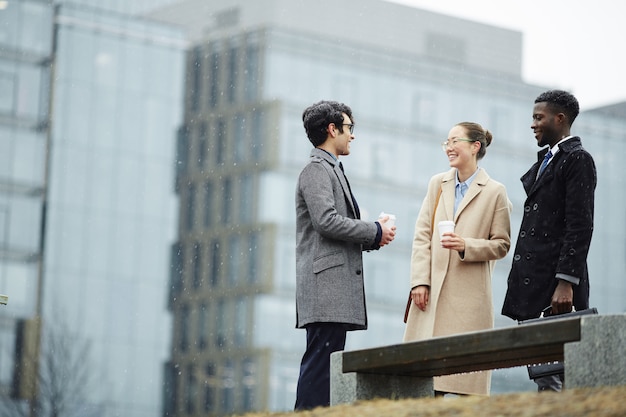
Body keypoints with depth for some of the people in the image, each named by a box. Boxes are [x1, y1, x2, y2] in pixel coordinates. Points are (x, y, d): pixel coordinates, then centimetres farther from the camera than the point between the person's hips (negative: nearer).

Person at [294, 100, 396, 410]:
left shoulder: (332, 170, 26)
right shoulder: (317, 170, -6)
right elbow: (326, 221, -19)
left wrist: (374, 236, 10)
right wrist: (375, 232, -9)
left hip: (338, 288, 10)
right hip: (326, 284, -10)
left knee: (322, 364, 6)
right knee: (321, 361, -15)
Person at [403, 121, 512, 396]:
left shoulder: (495, 192, 1)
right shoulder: (437, 184, 13)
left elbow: (501, 245, 1)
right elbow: (422, 236, 8)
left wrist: (466, 246, -15)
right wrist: (420, 281, -2)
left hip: (470, 295, -4)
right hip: (433, 292, 4)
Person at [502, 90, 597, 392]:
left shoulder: (577, 160, -6)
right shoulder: (545, 160, 22)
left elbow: (580, 227, -15)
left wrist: (566, 283, -21)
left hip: (557, 288, -9)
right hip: (534, 287, 9)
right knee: (542, 372, 7)